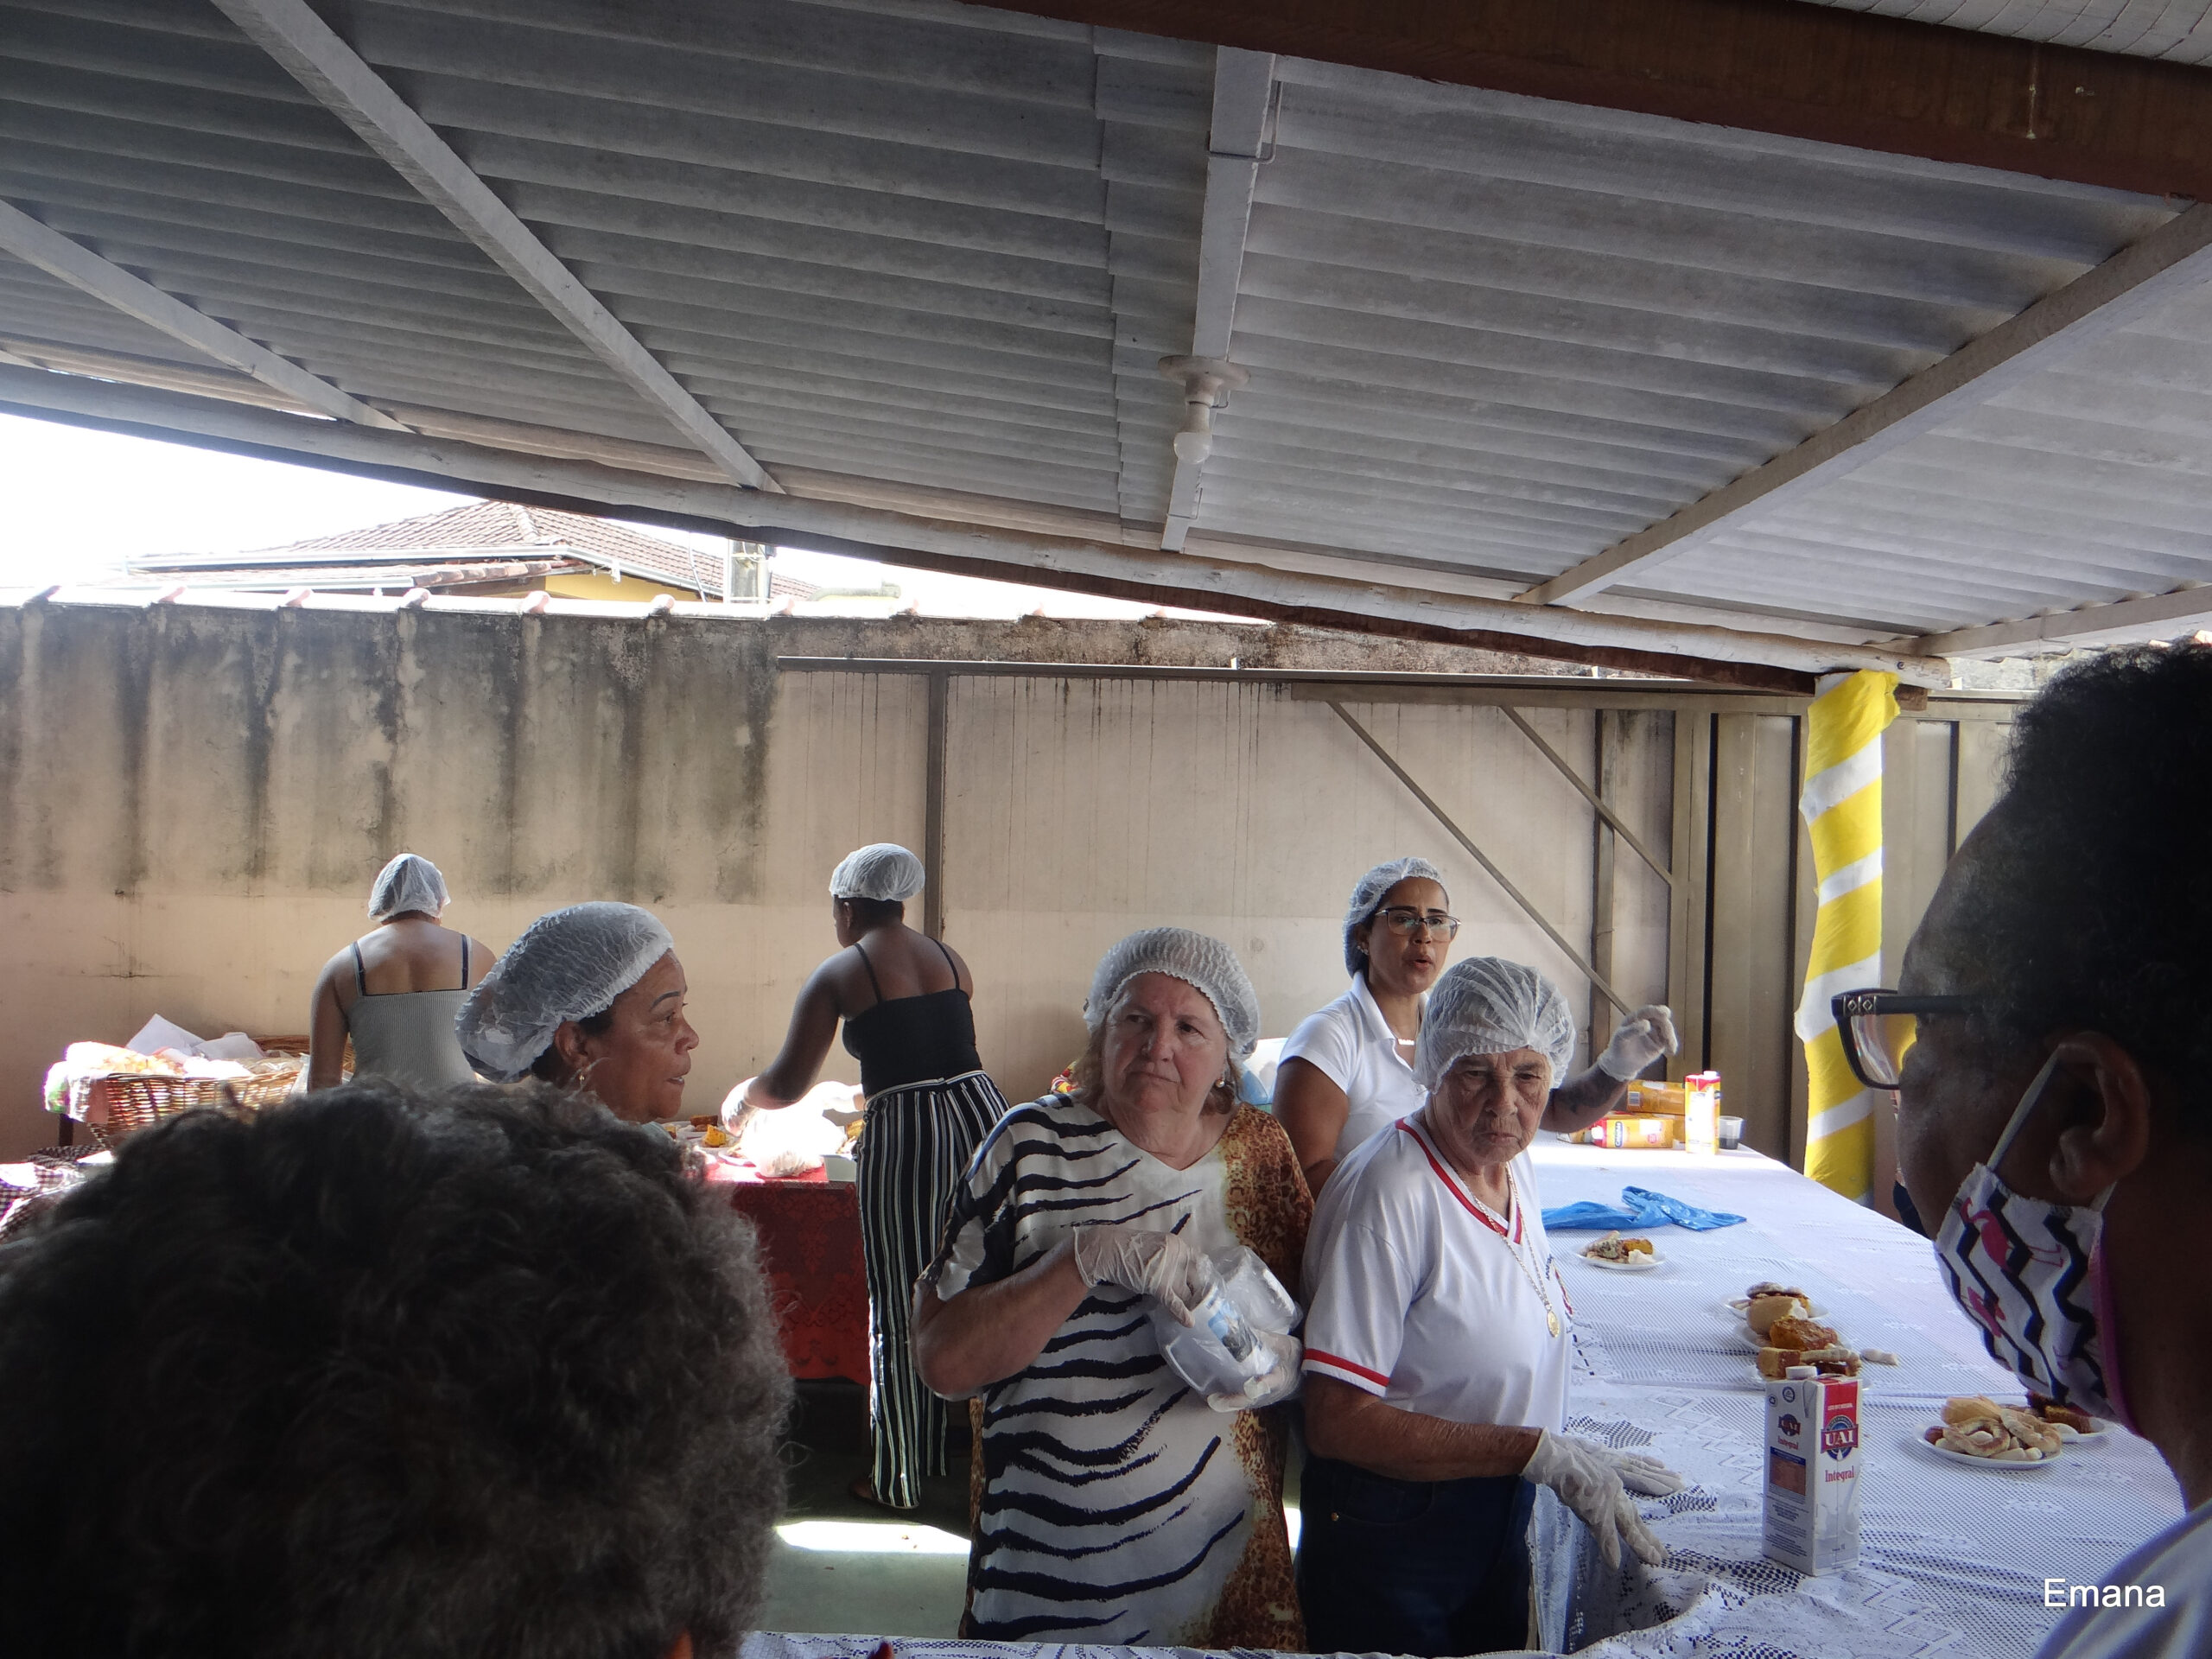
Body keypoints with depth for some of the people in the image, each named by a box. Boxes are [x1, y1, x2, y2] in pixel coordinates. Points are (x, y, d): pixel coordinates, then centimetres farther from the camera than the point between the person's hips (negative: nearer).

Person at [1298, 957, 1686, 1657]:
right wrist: (1542, 1453, -25)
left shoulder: (1513, 1164, 0)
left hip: (1499, 1533, 8)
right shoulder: (1391, 1192, -26)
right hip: (1390, 1548, -7)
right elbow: (1336, 1421, -27)